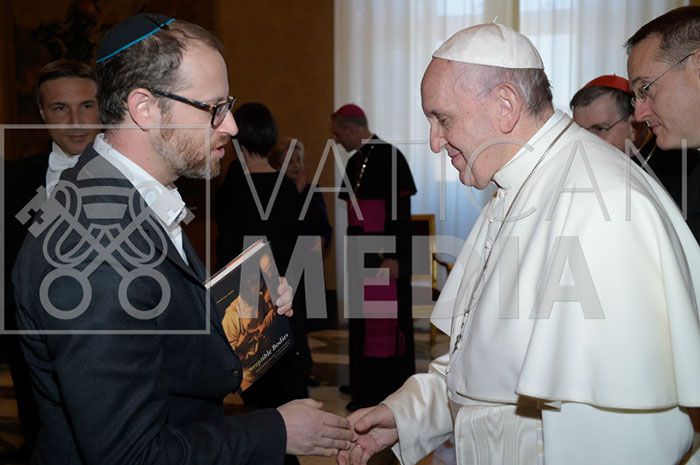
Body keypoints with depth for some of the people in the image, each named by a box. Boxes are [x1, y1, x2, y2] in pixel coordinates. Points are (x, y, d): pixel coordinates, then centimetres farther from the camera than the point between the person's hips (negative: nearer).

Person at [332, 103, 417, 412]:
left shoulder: (389, 156, -10)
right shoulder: (354, 163, 15)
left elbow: (401, 210, -14)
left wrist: (393, 257, -18)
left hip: (385, 259, -8)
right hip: (361, 258, 8)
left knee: (387, 322, -5)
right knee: (361, 324, 10)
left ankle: (393, 394, 6)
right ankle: (366, 392, 20)